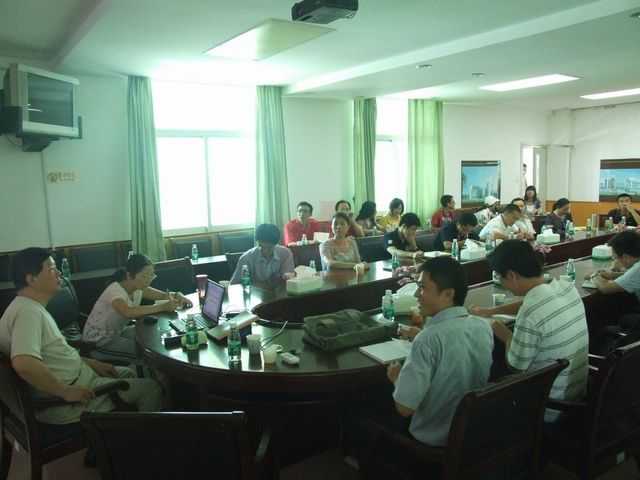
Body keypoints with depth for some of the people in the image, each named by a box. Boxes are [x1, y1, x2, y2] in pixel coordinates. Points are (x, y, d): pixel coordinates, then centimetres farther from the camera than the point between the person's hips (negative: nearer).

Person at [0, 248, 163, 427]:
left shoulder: (33, 307, 9)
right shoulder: (28, 312, -24)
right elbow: (23, 363, -39)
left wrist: (91, 363, 11)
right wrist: (66, 392, -29)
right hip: (64, 403, -11)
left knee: (128, 373, 26)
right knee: (151, 389, -7)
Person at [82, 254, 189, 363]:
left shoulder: (139, 288, -5)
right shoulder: (115, 290, -29)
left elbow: (164, 295, -1)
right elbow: (128, 312, -48)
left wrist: (177, 296, -25)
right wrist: (162, 307, -45)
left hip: (118, 332, 8)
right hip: (98, 341, -8)